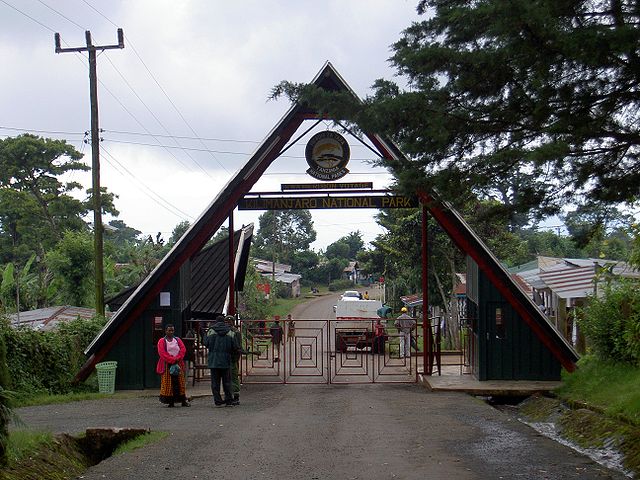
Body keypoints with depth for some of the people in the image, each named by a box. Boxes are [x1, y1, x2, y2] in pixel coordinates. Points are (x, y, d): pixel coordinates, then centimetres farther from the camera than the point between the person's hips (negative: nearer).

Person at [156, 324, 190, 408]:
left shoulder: (177, 340, 13)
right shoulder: (162, 341, 2)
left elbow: (183, 350, 3)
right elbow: (162, 353, -9)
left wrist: (177, 359, -12)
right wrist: (172, 360, -15)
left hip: (178, 364, 3)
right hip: (167, 365, -3)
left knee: (180, 383, 3)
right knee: (168, 384, -4)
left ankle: (183, 401, 4)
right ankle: (170, 401, -2)